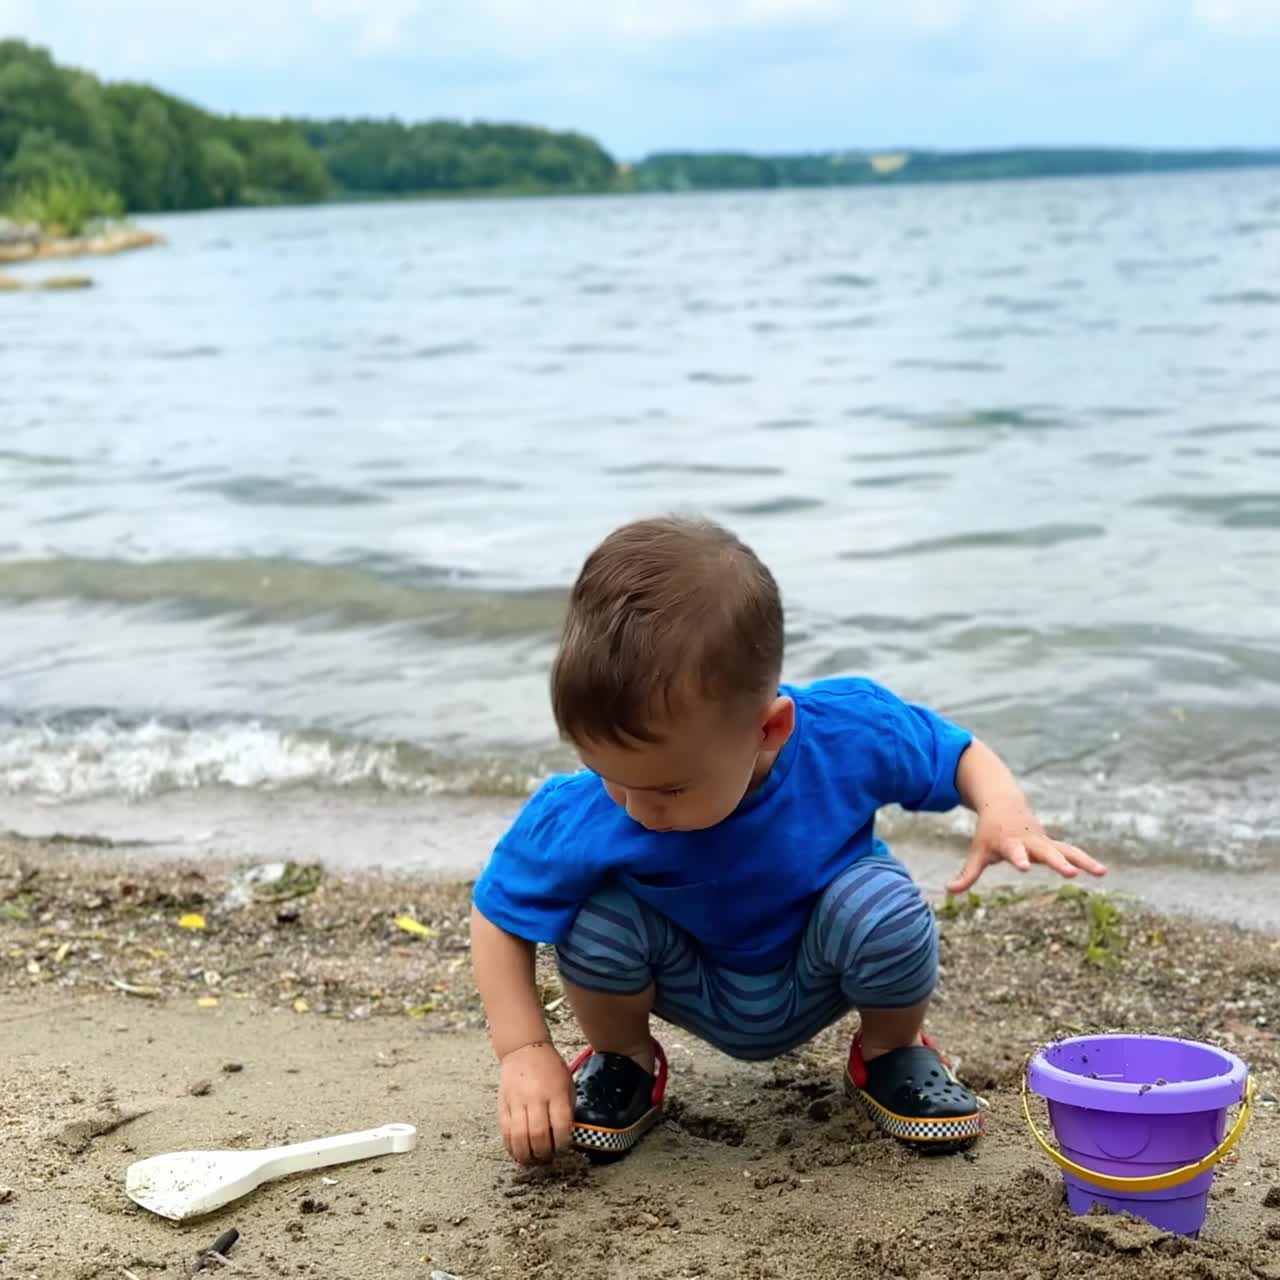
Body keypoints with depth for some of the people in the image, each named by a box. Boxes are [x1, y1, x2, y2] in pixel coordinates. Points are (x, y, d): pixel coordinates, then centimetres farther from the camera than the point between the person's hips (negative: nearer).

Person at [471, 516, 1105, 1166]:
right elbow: (497, 916, -15)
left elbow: (959, 752, -10)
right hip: (692, 990, 0)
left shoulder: (849, 734, -31)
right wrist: (524, 1052, -25)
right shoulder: (580, 817, -32)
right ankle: (623, 1060, 5)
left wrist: (1006, 811, -32)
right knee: (599, 917, -30)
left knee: (885, 904, -32)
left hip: (814, 986, 0)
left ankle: (890, 1053, 3)